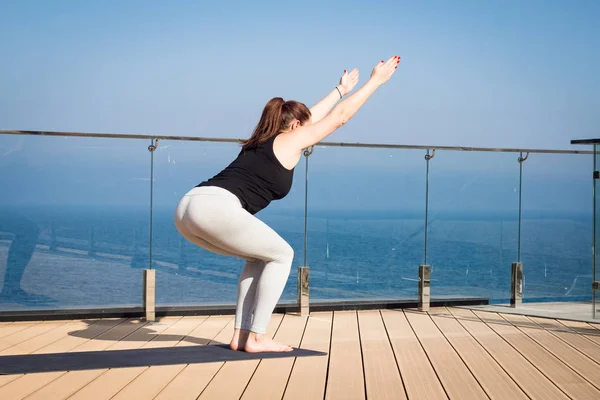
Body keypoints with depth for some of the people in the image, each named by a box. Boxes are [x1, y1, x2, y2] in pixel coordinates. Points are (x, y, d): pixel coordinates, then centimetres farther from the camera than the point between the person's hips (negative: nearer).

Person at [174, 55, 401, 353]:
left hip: (189, 207, 9)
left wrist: (341, 89, 55)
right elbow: (340, 116, 15)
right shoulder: (290, 141, 8)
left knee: (260, 257, 24)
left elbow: (311, 117, 45)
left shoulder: (263, 141, 30)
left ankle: (241, 334, 19)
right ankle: (256, 338, 6)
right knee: (281, 255, 8)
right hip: (215, 208, -9)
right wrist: (376, 80, 23)